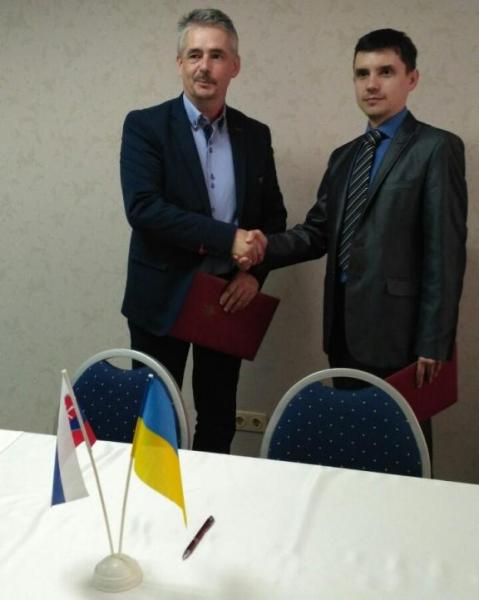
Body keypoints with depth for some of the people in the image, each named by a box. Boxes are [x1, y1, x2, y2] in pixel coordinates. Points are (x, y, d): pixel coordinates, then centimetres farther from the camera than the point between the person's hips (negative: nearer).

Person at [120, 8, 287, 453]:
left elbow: (274, 215, 11)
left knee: (219, 417, 14)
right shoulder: (145, 125, -6)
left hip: (228, 296, 4)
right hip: (162, 297, -3)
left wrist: (255, 273, -6)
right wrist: (227, 237, -23)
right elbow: (142, 207, -19)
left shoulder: (256, 135, 6)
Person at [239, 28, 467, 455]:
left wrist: (433, 343, -15)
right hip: (345, 328, 7)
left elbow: (445, 253, -11)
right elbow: (319, 232, 12)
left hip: (396, 329, -6)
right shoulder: (345, 156, 16)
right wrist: (267, 247, -7)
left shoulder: (436, 148, -6)